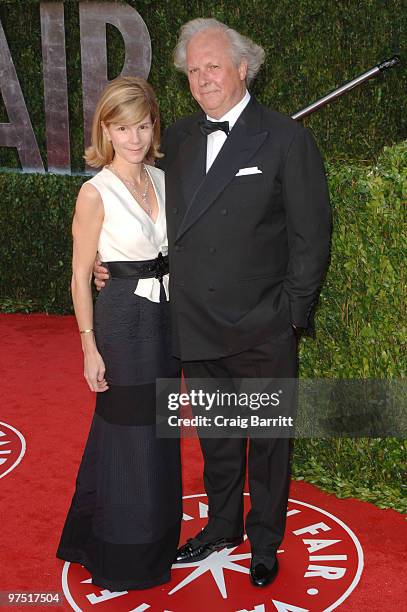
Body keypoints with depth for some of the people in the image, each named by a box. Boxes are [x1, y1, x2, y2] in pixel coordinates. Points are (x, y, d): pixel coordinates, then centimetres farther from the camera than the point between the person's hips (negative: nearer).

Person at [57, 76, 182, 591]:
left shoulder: (162, 180, 5)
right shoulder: (96, 193, -13)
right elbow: (80, 274, -10)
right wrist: (89, 346, -12)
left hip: (166, 316, 7)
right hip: (122, 320, -6)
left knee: (159, 429, 19)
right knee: (128, 436, 5)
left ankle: (157, 537, 40)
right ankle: (125, 557, 26)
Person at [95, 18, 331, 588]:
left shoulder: (287, 138, -9)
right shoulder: (178, 137, 6)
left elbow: (311, 235, -8)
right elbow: (164, 216, 16)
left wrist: (291, 314, -11)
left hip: (263, 332, -4)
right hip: (198, 327, 5)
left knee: (268, 440, 14)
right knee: (215, 437, 21)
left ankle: (265, 539, 35)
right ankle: (222, 525, 42)